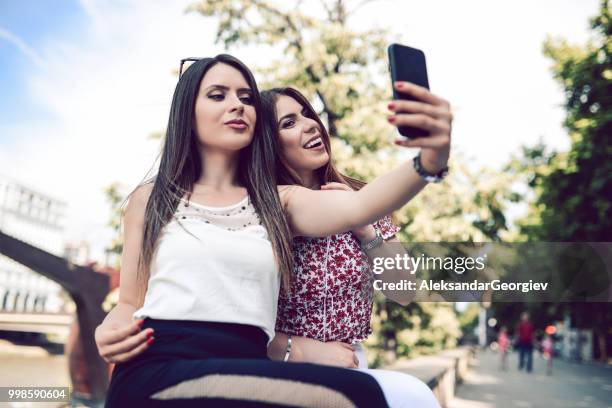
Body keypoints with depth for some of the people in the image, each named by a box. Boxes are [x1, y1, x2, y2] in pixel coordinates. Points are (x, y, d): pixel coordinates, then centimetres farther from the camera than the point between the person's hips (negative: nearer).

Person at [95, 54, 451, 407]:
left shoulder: (277, 202, 13)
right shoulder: (150, 200, 14)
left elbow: (359, 207, -7)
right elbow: (131, 301, 18)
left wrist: (430, 160, -27)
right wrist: (109, 333, -6)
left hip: (246, 371, 3)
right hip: (158, 371, -3)